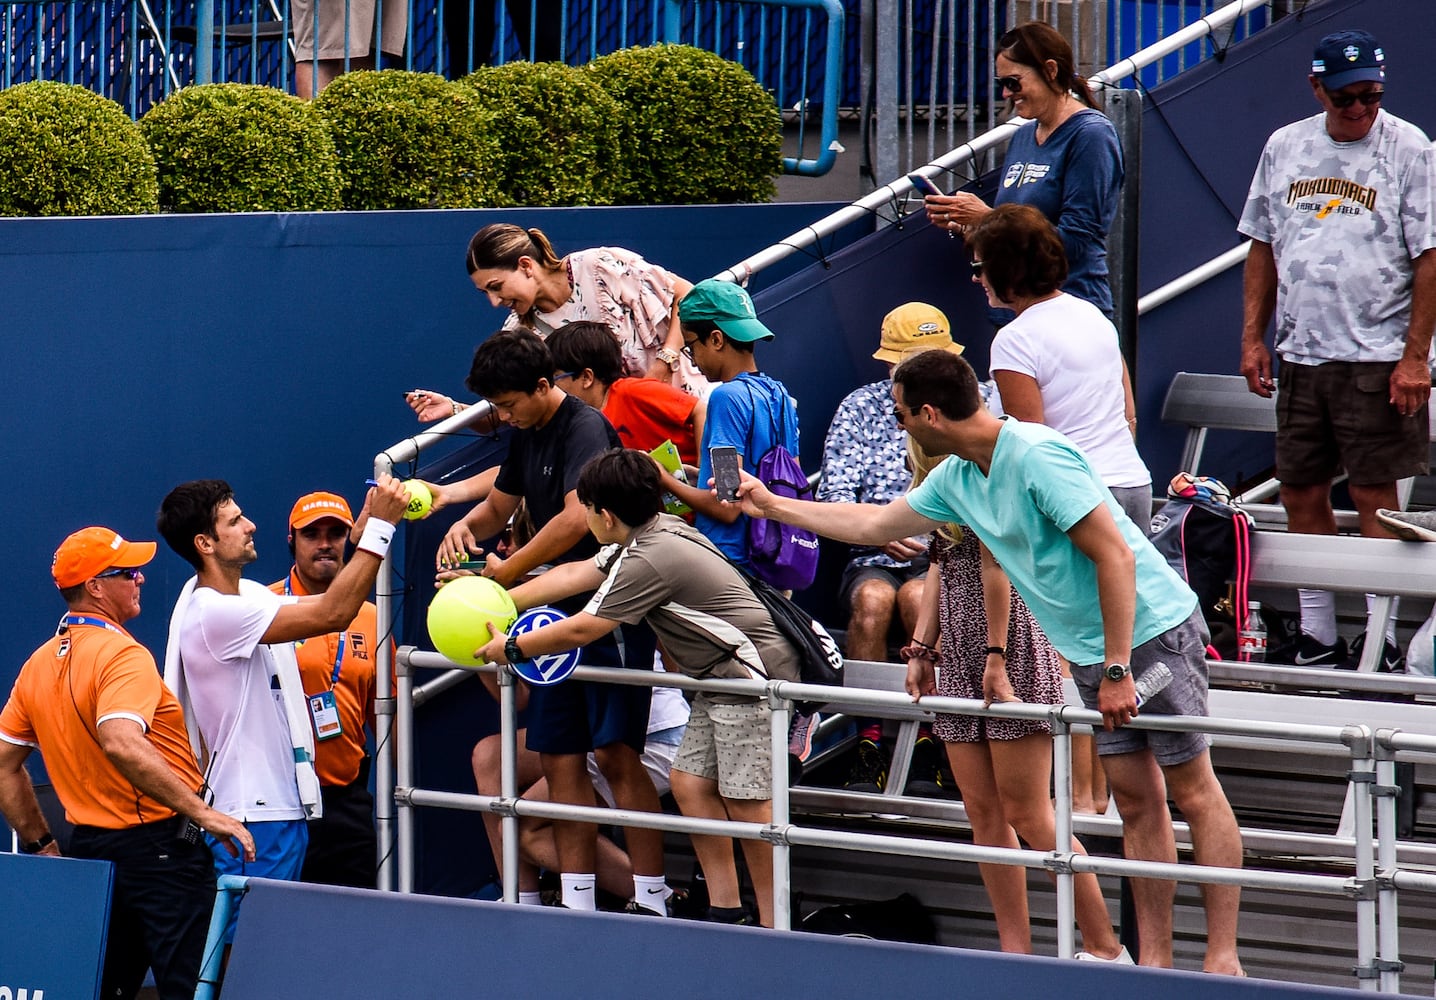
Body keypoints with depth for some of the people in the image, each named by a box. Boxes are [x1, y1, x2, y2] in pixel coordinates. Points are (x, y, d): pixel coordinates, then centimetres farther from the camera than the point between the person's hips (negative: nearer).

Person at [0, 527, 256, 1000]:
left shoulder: (40, 663, 10)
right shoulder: (121, 654, -16)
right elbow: (122, 745, -32)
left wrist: (40, 843, 21)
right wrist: (203, 813, -31)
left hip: (89, 845, 9)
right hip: (158, 847, -9)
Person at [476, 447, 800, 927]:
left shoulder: (649, 561, -21)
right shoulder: (653, 531, 9)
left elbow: (580, 630, -13)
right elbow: (574, 575, 20)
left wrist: (511, 648, 1)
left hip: (750, 673, -11)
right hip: (720, 679, 11)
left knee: (745, 799, -10)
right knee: (690, 782, 10)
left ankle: (771, 925, -7)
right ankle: (724, 912, 12)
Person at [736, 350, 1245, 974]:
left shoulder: (1038, 456, -21)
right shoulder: (957, 478, 7)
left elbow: (1115, 556, -23)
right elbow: (875, 525, 24)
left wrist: (1118, 669, -23)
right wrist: (772, 507, 27)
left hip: (1154, 631, -8)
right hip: (1092, 654, 8)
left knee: (1193, 792, -4)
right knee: (1136, 801, 7)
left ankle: (1223, 957, -4)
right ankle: (1154, 960, 7)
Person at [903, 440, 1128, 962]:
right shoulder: (938, 473, 14)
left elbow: (995, 565, -18)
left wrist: (996, 659, -20)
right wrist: (920, 649, 15)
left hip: (1011, 643, -9)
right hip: (959, 655, 9)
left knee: (1027, 815, -7)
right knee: (984, 812, 7)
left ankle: (1105, 948, 0)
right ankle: (1016, 949, 11)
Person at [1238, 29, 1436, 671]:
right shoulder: (1284, 147, 10)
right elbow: (1263, 246, 17)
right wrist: (1253, 338, 10)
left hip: (1377, 357, -5)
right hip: (1299, 353, 5)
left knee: (1373, 497, -4)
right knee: (1301, 493, 8)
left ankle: (1383, 643, 1)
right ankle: (1317, 637, 18)